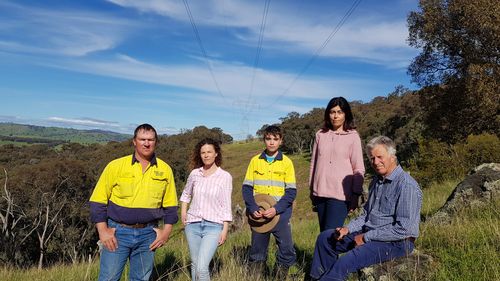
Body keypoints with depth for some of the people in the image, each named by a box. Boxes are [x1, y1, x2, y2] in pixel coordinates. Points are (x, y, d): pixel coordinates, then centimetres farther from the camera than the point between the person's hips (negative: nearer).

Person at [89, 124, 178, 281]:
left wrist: (166, 231, 3)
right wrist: (103, 230, -7)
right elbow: (98, 200, -1)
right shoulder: (116, 166, -4)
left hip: (148, 234, 2)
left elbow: (170, 205, 10)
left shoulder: (165, 169, 3)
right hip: (117, 232, -2)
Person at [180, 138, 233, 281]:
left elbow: (226, 206, -4)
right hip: (192, 224, 4)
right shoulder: (194, 173, 4)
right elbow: (186, 194, 21)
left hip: (213, 226, -4)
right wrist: (183, 211, 8)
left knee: (202, 268, -15)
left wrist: (225, 229, -6)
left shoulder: (225, 176, -6)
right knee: (195, 264, 14)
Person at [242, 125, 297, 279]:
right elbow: (247, 187, 3)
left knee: (287, 251, -4)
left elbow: (291, 191, -4)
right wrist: (253, 208, -12)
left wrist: (276, 209, -17)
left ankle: (280, 277, 18)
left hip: (280, 214, -1)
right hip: (258, 214, 1)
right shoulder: (255, 161, 4)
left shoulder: (287, 162, -1)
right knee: (257, 252, 11)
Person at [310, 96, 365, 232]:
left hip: (340, 195, -4)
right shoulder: (320, 135, 9)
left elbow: (359, 169, -1)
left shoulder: (352, 136, -1)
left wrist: (356, 195, -4)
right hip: (320, 193, 4)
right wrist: (311, 189, 14)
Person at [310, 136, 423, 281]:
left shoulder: (406, 185, -18)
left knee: (344, 263, -29)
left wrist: (366, 237, -18)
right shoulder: (377, 180, 12)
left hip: (395, 242, -9)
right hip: (369, 233, 9)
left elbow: (403, 229, -23)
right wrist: (348, 228, 1)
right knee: (325, 238, 9)